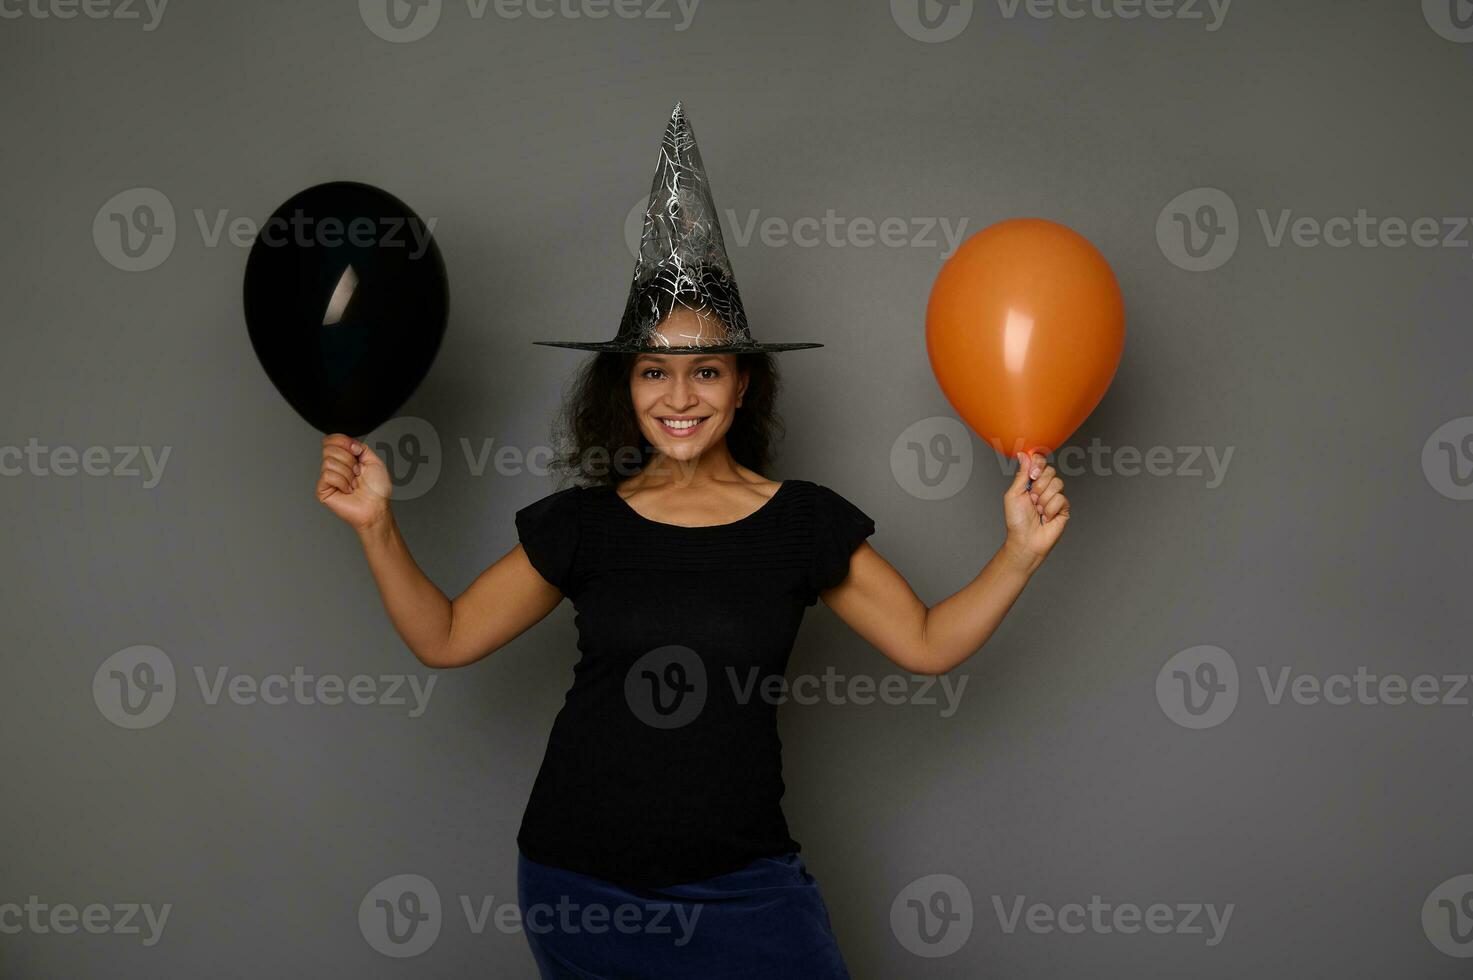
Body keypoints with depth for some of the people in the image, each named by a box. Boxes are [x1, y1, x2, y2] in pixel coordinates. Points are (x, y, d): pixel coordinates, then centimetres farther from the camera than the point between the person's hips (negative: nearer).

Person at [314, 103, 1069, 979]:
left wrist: (1021, 552, -12)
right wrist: (376, 523, -6)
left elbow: (926, 643, 0)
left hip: (741, 885, -1)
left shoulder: (804, 522, -1)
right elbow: (445, 637, 5)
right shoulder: (582, 523, 0)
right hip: (579, 887, 1)